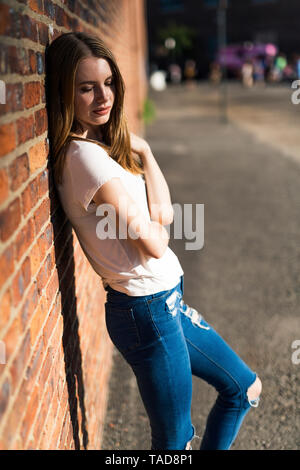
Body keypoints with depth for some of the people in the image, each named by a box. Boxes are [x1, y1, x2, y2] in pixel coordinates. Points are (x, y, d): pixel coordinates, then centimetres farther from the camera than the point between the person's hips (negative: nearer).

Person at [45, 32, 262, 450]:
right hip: (148, 310, -10)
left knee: (245, 388, 23)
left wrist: (142, 151, -5)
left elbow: (165, 214, 3)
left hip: (166, 300, 10)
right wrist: (153, 223, -2)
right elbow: (154, 244, -21)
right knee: (175, 441, 8)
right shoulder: (88, 157, -21)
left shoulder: (104, 146, 8)